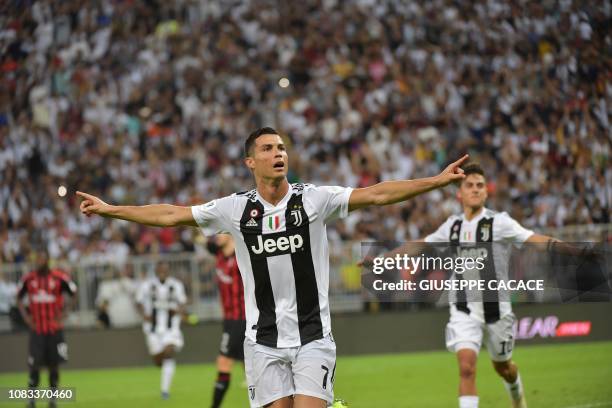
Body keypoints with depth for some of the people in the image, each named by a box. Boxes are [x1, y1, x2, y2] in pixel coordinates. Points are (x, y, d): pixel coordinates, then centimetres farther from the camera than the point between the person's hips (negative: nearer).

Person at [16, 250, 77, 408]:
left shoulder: (59, 278, -6)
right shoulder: (28, 279, 0)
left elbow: (73, 295, 5)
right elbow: (19, 297, 14)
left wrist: (64, 312, -5)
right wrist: (25, 315, 1)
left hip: (55, 328, -1)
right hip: (36, 328, 1)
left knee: (54, 364, 4)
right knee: (34, 364, -5)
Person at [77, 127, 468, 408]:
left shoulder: (314, 198, -3)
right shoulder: (235, 208, 2)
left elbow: (376, 194, -9)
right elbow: (171, 214, 9)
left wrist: (437, 181, -17)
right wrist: (111, 209, 10)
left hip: (313, 338, -1)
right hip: (264, 340, 1)